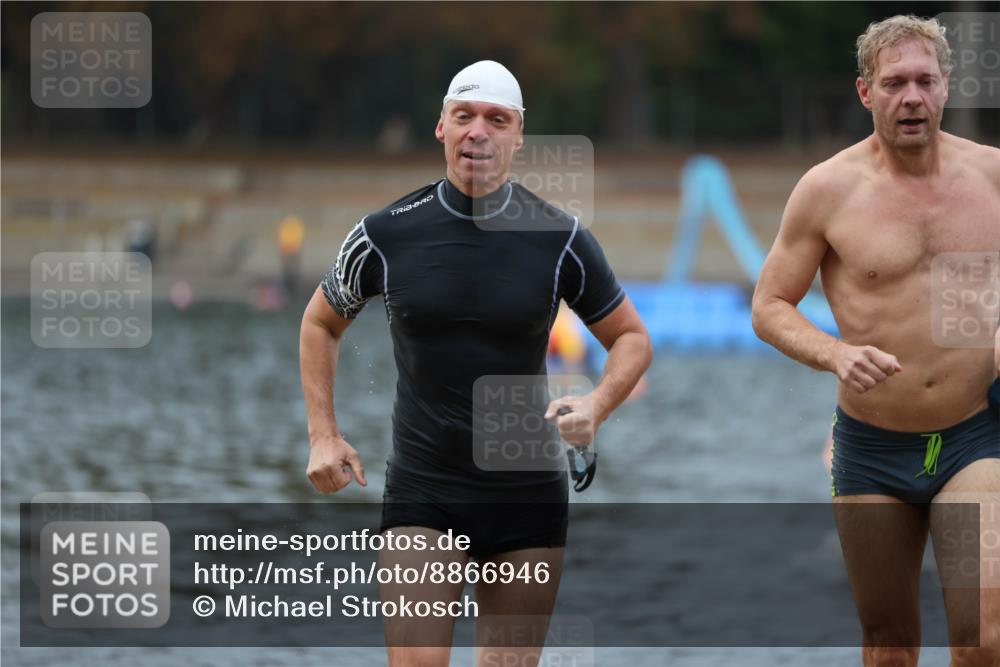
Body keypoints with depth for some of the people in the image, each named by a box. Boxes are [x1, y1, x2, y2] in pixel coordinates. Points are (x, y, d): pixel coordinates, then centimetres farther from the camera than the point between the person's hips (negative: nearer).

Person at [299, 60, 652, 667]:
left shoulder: (561, 239, -3)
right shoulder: (387, 234, -3)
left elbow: (632, 338, 8)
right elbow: (321, 323, 14)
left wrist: (595, 408, -12)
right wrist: (324, 436, 5)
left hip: (529, 498, 1)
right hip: (421, 497, -1)